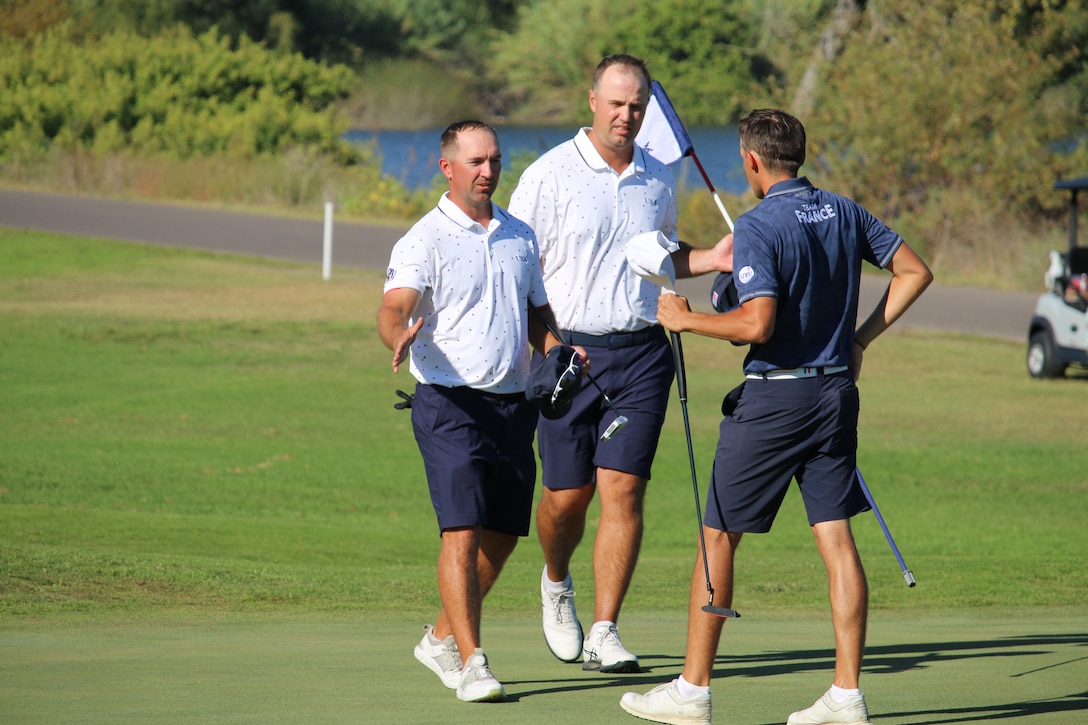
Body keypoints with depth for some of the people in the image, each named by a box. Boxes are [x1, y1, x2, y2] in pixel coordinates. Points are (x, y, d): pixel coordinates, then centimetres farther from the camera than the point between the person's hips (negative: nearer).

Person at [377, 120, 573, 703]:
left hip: (513, 403, 6)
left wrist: (557, 350, 3)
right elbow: (394, 307, -19)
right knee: (462, 531, -15)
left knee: (502, 535, 11)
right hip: (450, 403, -6)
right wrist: (399, 334, -42)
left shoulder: (520, 236, 15)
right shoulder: (424, 241, -6)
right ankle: (471, 663, -15)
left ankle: (442, 639, 28)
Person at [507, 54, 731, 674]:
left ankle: (603, 634, -5)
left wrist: (712, 259, 8)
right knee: (567, 494, 1)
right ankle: (557, 584, 35)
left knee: (623, 488, -8)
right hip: (570, 349, -2)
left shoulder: (660, 180, 12)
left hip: (643, 352, 2)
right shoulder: (551, 175, -3)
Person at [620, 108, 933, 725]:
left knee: (719, 538, 4)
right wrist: (861, 338, 14)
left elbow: (757, 325, -24)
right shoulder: (845, 213, 6)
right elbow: (916, 271, 12)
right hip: (836, 392, 6)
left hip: (774, 399, -6)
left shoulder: (759, 227, -15)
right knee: (837, 539, 5)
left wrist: (686, 319, -10)